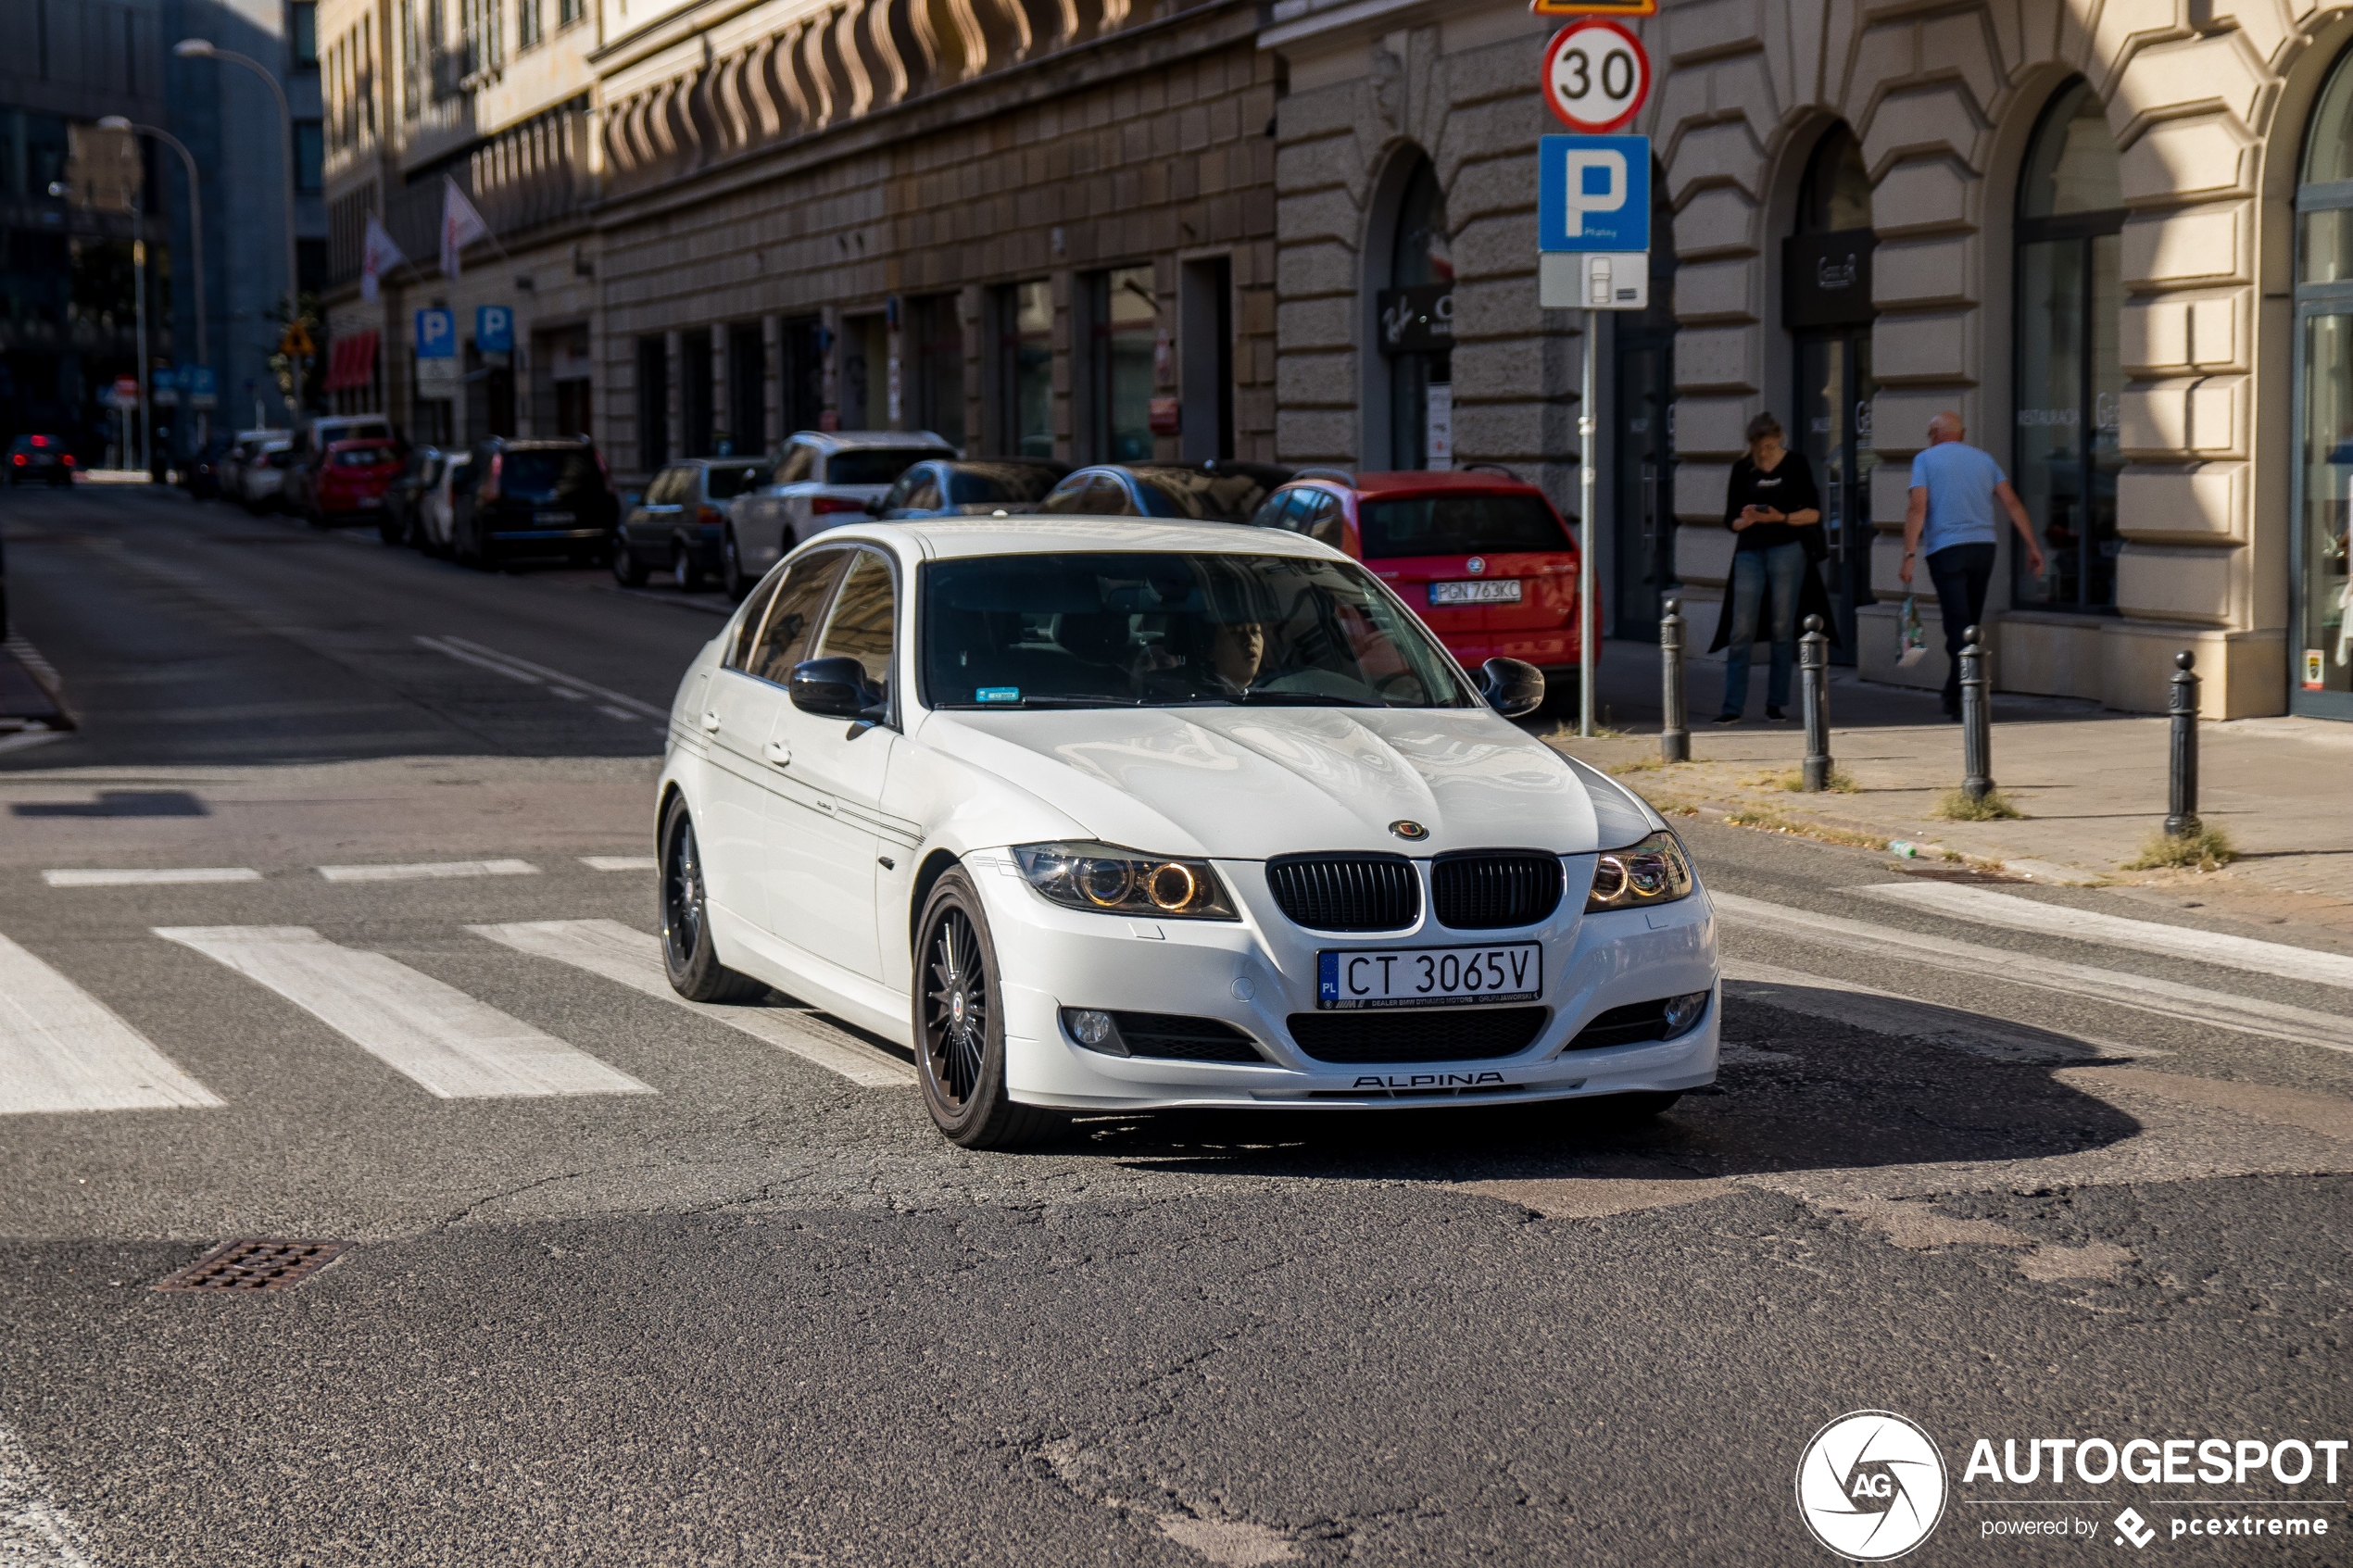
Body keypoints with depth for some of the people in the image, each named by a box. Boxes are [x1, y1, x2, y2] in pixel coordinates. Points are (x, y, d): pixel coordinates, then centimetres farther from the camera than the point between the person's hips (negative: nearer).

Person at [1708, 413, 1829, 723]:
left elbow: (1813, 513, 0)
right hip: (1750, 551, 2)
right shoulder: (1742, 470, 8)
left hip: (1787, 549, -2)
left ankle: (1776, 703, 7)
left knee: (1782, 629, 0)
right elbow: (1731, 520, 9)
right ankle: (1733, 706, -6)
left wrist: (1781, 517, -16)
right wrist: (1745, 520, -13)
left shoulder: (1796, 464, 3)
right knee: (1741, 631, -6)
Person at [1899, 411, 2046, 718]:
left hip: (1946, 549, -4)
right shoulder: (1983, 459, 15)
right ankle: (1954, 698, 22)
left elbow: (1918, 508, -9)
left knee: (1960, 627, -6)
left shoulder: (1926, 459, 3)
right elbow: (2012, 503, 8)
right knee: (1968, 626, 15)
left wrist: (1909, 556, -12)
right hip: (1983, 546, 4)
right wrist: (2033, 547, 8)